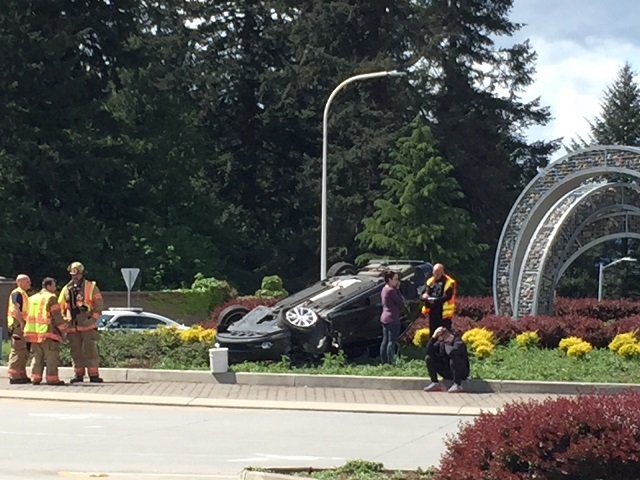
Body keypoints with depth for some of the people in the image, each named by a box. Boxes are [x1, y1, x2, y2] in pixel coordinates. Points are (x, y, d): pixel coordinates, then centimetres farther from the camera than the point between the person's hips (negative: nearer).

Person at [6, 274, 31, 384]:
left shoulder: (23, 294, 20)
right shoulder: (17, 293, -11)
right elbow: (15, 309, -21)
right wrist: (21, 322, -23)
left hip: (22, 326, 10)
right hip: (18, 325, -10)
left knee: (24, 352, 14)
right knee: (17, 351, -9)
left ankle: (21, 375, 20)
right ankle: (14, 376, -8)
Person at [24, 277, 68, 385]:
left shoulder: (32, 298, 17)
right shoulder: (51, 298, -6)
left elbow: (28, 314, 18)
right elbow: (57, 316, -9)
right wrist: (63, 327, 0)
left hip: (33, 332, 7)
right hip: (47, 332, -7)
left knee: (37, 356, 15)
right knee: (52, 356, -3)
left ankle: (35, 377, 12)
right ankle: (52, 378, -7)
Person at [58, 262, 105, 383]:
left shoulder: (91, 287, 3)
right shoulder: (66, 289, 14)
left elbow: (99, 304, 0)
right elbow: (60, 306, 19)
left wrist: (93, 318, -8)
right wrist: (64, 319, 7)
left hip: (87, 325, -4)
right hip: (72, 326, 4)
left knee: (90, 350, -7)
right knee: (76, 351, 7)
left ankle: (94, 375, -7)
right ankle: (78, 374, 13)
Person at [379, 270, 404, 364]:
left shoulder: (384, 289, 11)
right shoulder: (391, 290, -17)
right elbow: (401, 303, -12)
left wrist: (396, 289, 4)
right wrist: (397, 289, -8)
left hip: (384, 318, 10)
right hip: (392, 319, -10)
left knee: (385, 341, 11)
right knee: (391, 342, -8)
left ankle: (383, 362, 14)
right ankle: (390, 363, -9)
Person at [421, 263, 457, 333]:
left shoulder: (449, 282, -10)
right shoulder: (431, 281, 9)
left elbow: (448, 296, -17)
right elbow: (427, 292, 6)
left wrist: (435, 300, -27)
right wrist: (425, 296, -19)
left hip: (444, 313, -6)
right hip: (433, 311, 6)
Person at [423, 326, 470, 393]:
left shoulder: (458, 342, -21)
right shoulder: (440, 342, -2)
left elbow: (452, 352, -42)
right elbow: (429, 351, -11)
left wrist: (446, 344, -21)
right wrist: (433, 337, -20)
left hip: (461, 372, -6)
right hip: (447, 373, 6)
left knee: (454, 358, -37)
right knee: (429, 358, -5)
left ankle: (457, 385, -28)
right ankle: (435, 384, -5)